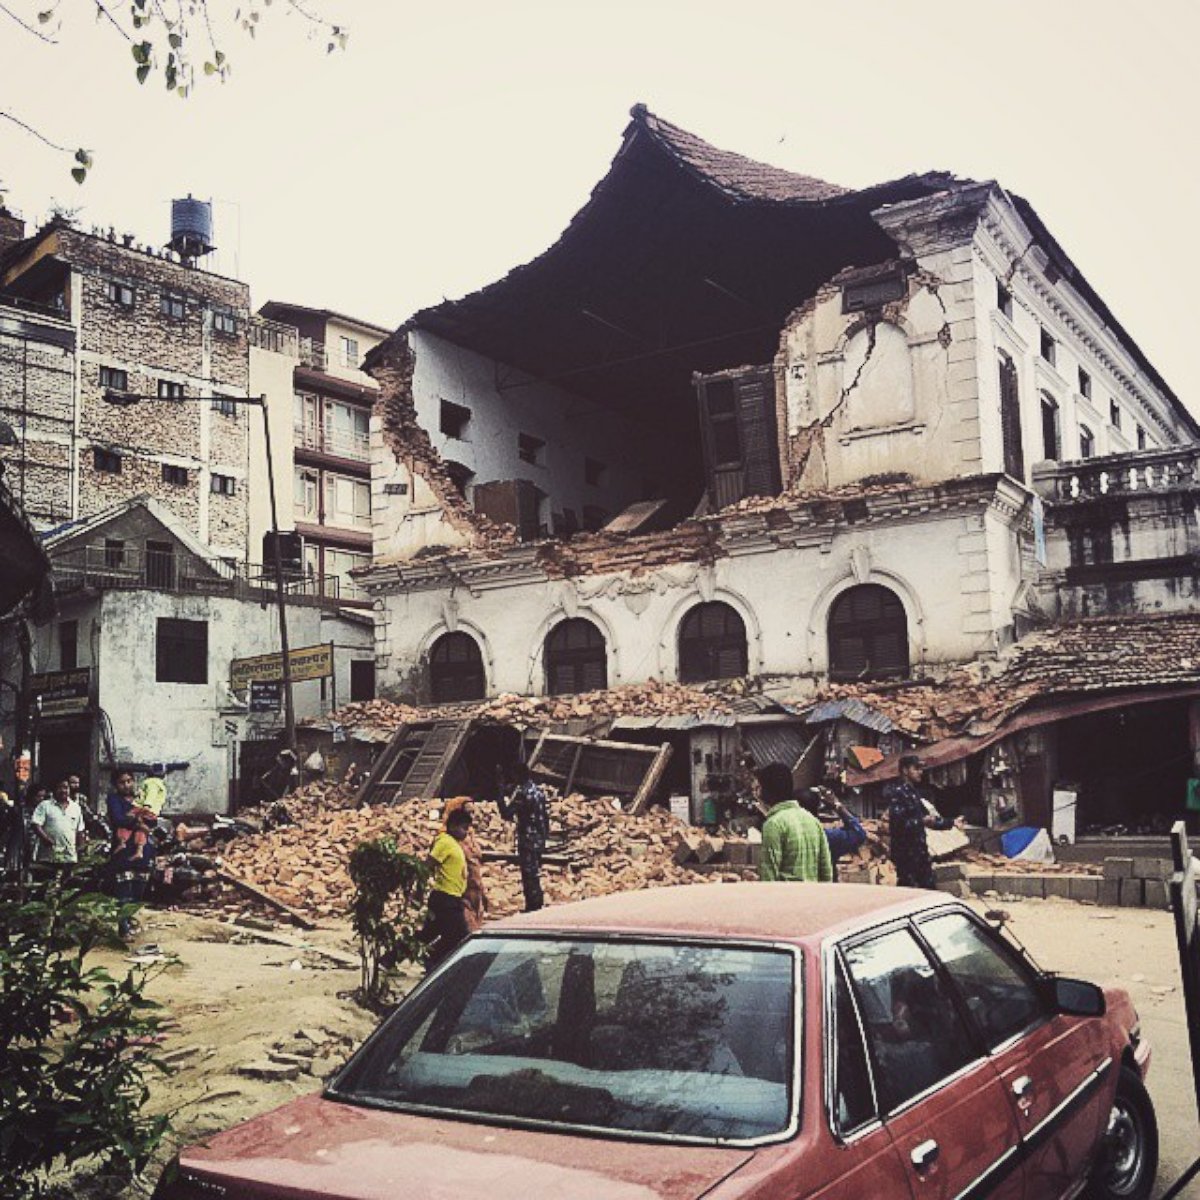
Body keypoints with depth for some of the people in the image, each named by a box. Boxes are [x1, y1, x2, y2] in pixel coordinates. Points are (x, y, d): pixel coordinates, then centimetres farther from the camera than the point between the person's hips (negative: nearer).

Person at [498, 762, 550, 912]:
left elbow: (507, 814, -15)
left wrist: (500, 797, -5)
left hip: (527, 839, -8)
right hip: (540, 839, 8)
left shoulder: (522, 792, -14)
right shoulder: (539, 791, 10)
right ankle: (538, 902, 22)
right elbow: (546, 815, 13)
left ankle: (532, 905, 2)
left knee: (528, 873, -1)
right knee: (535, 872, 17)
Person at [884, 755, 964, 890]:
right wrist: (922, 821, -31)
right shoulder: (897, 792, -13)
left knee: (929, 887, 12)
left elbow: (930, 819, 24)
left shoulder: (916, 792, 15)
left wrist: (952, 823, 17)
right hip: (905, 852, -9)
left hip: (920, 850, 9)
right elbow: (898, 823, -23)